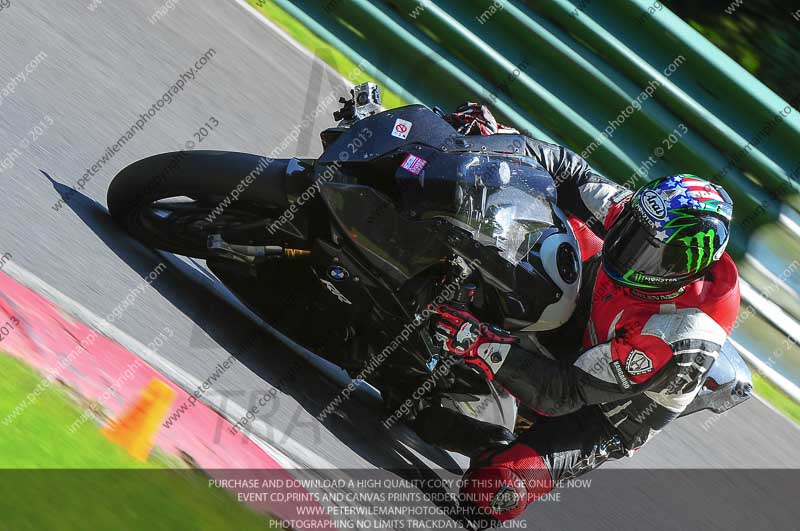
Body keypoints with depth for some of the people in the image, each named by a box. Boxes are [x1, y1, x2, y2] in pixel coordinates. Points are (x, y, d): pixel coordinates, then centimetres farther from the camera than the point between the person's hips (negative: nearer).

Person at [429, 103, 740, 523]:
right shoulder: (653, 223, -23)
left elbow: (564, 395, -39)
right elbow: (571, 172, -8)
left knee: (493, 488, -26)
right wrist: (493, 136, -21)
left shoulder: (680, 338, -40)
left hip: (601, 417, -6)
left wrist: (483, 346, -47)